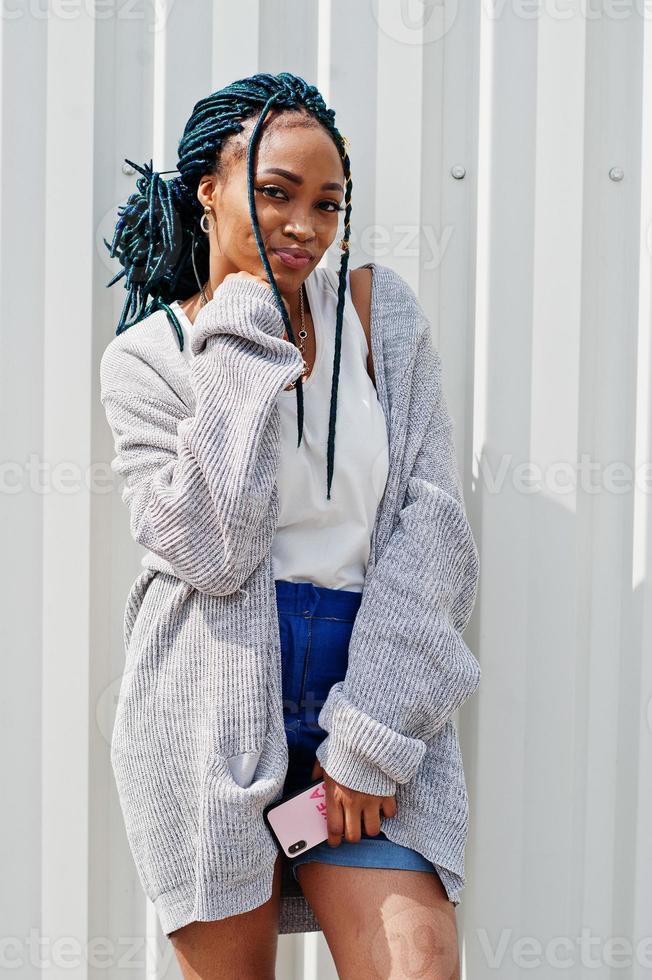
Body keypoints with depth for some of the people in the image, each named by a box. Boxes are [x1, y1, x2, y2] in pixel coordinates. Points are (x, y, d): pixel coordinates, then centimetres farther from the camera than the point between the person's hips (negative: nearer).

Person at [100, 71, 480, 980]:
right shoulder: (147, 356, 1)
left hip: (370, 693, 1)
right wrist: (247, 337, -11)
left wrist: (373, 732, -9)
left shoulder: (380, 310, 5)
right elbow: (211, 551, -14)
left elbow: (432, 524, -1)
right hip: (213, 704, -1)